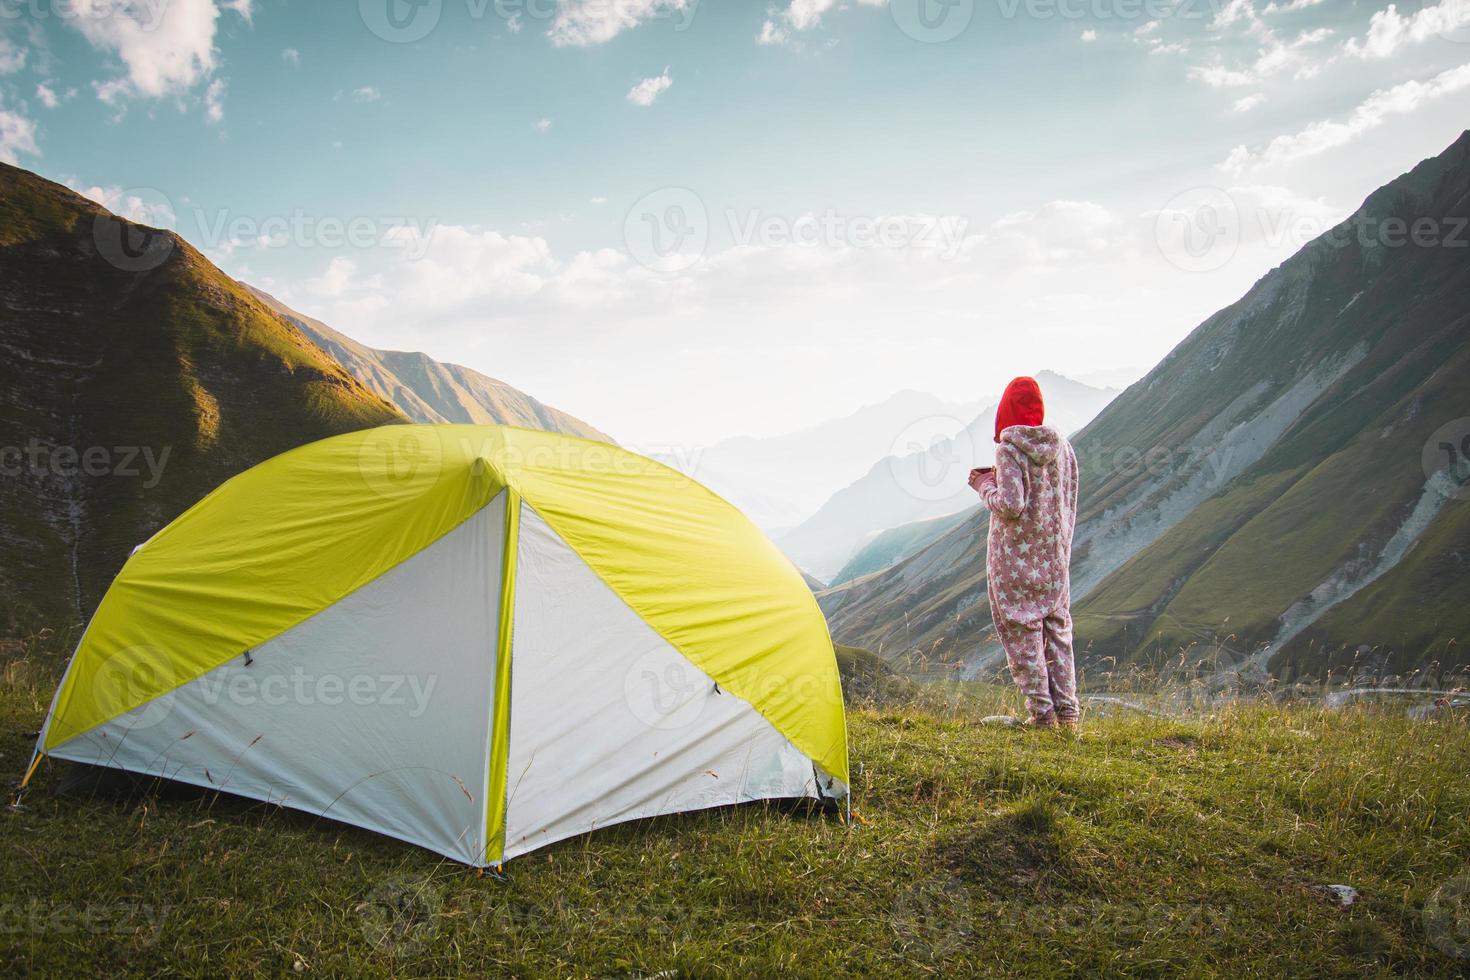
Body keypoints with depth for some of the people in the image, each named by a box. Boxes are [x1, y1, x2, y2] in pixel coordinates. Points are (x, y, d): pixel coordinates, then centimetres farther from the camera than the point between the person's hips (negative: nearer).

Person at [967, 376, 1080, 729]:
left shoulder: (1009, 449, -14)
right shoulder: (1063, 447, 4)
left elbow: (1011, 505, -20)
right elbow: (1069, 505, 10)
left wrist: (985, 486, -4)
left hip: (1015, 558, -5)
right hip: (1055, 555, 6)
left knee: (1022, 632, 3)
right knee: (1057, 628, 13)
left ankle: (1041, 711, 4)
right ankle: (1066, 709, 16)